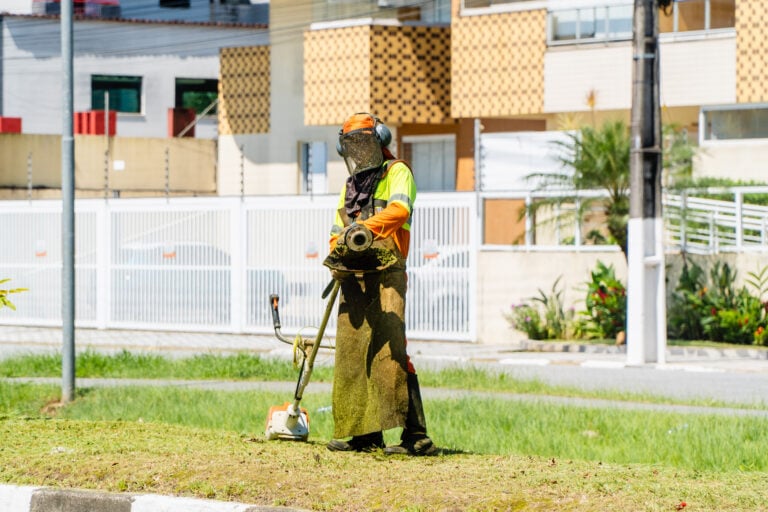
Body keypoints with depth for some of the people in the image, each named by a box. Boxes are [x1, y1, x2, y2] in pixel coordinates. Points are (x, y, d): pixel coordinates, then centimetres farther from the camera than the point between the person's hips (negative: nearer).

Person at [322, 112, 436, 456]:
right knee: (351, 354, 5)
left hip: (385, 275, -8)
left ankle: (416, 435, -20)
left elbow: (400, 209, -17)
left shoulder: (397, 173, 3)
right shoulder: (350, 186, 25)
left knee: (390, 351, -17)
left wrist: (366, 226, -33)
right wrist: (336, 256, 0)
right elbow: (338, 231, 22)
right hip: (353, 279, 8)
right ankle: (364, 434, 10)